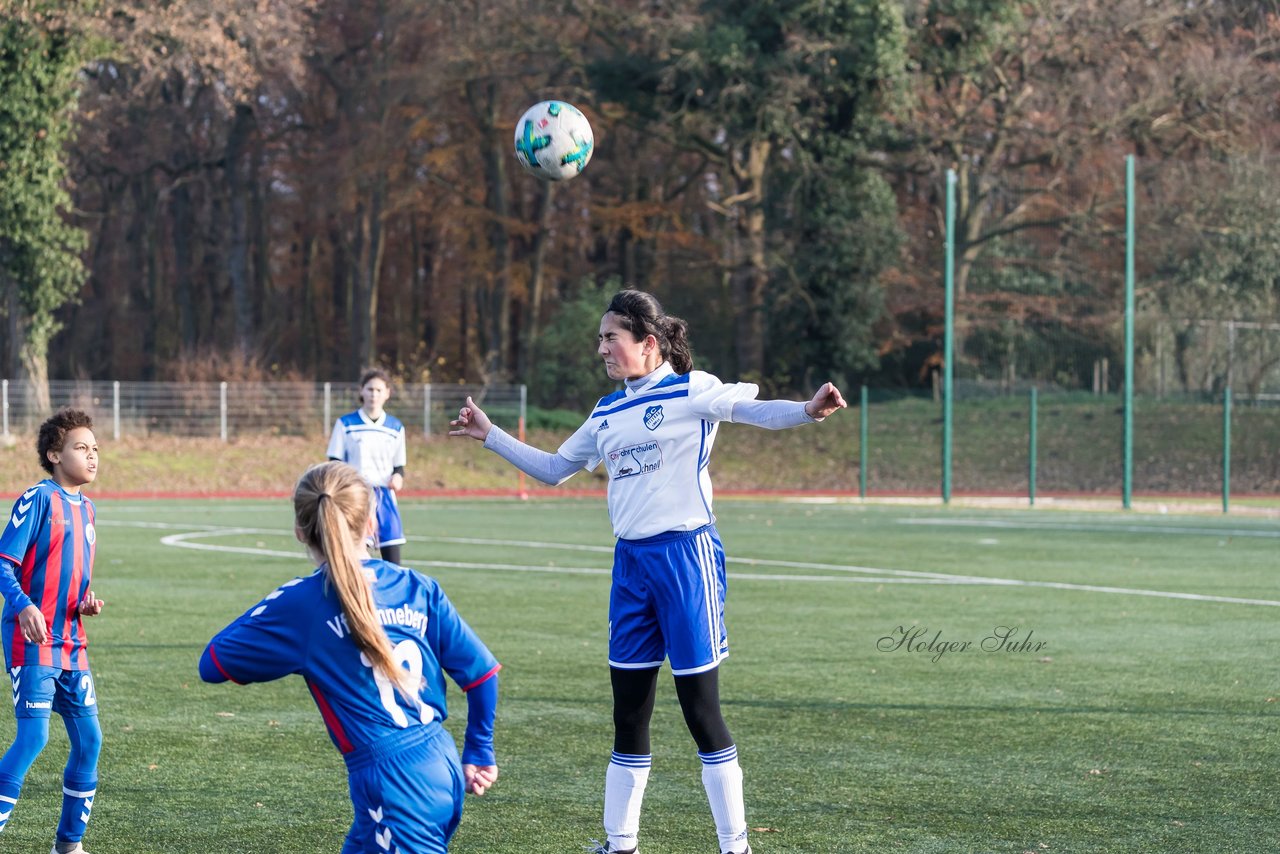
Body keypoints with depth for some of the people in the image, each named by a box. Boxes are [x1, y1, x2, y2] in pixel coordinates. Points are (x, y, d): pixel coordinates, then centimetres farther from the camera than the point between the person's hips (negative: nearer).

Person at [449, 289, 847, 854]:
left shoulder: (690, 391, -6)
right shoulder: (607, 412, 14)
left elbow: (752, 409, -21)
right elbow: (553, 469, 27)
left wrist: (808, 410, -41)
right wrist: (489, 436, 24)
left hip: (685, 554, -7)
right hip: (631, 561, 7)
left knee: (700, 708, -4)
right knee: (628, 712, 11)